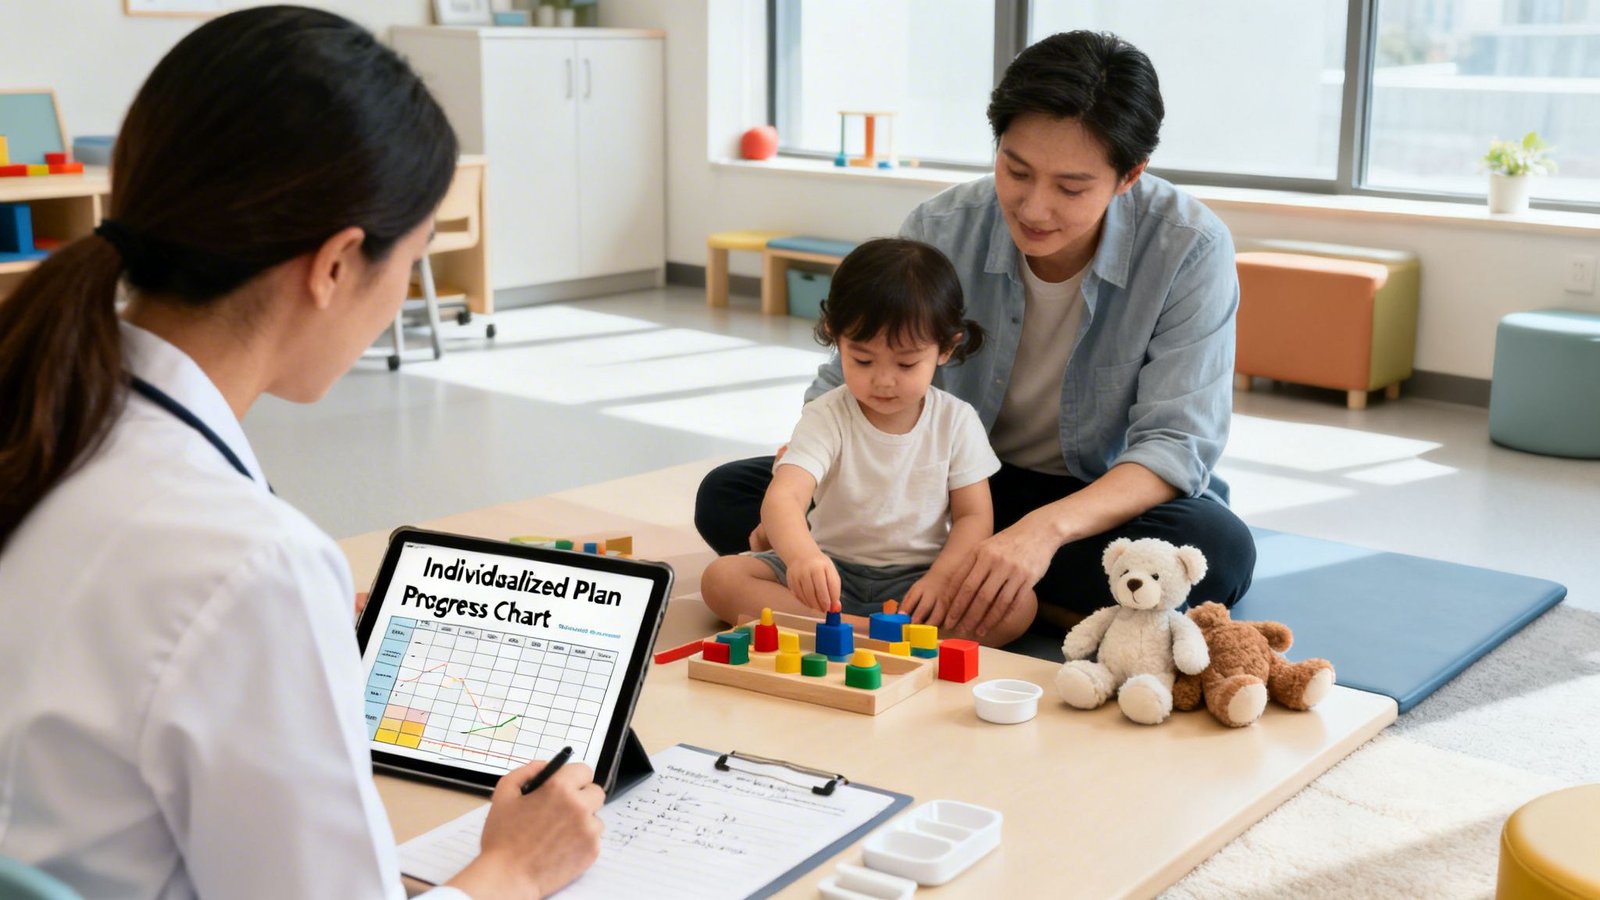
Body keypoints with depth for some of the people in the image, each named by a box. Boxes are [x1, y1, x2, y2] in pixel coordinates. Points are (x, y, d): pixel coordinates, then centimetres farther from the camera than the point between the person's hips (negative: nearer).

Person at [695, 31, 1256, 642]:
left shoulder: (1190, 251, -20)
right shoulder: (939, 230, -14)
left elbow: (1176, 443, -23)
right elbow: (846, 386, -7)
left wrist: (1047, 527, -41)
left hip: (1106, 499, -2)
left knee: (1219, 552, -38)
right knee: (725, 496, -15)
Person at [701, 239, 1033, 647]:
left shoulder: (956, 421, -3)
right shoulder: (826, 418, -9)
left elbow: (974, 515, -1)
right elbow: (783, 497, -25)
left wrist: (942, 578, -22)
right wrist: (801, 555, -48)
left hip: (919, 577, 1)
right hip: (833, 571, 0)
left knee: (1017, 606, -27)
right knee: (721, 578, -21)